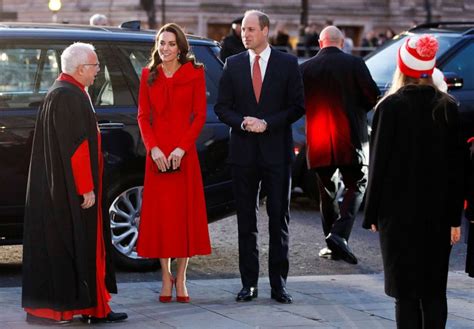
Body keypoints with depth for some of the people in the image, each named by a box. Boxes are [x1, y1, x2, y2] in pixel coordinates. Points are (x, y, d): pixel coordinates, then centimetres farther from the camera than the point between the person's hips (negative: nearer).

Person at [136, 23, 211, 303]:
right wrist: (153, 148, -8)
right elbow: (143, 116, 6)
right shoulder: (149, 75, 8)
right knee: (160, 213, 2)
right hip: (157, 153, 2)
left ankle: (181, 279, 8)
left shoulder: (195, 73, 2)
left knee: (185, 212, 0)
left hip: (184, 153, -2)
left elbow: (200, 115, -2)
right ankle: (166, 278, 10)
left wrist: (182, 148, -13)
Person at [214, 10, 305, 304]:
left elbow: (298, 106, -1)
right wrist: (243, 123, -12)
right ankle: (249, 283, 10)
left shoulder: (287, 64, 2)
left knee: (279, 218, 1)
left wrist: (267, 123, -12)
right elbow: (222, 107, 7)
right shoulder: (233, 65, 7)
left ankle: (279, 282, 6)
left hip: (277, 150, -2)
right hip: (243, 151, 2)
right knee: (246, 220, 5)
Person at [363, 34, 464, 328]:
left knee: (406, 291, 1)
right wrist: (455, 217, 7)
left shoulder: (391, 107, -10)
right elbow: (457, 164, 2)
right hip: (438, 212, 4)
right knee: (435, 290, 12)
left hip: (400, 210, -3)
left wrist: (373, 213, 1)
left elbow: (380, 161, -8)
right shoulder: (448, 106, 1)